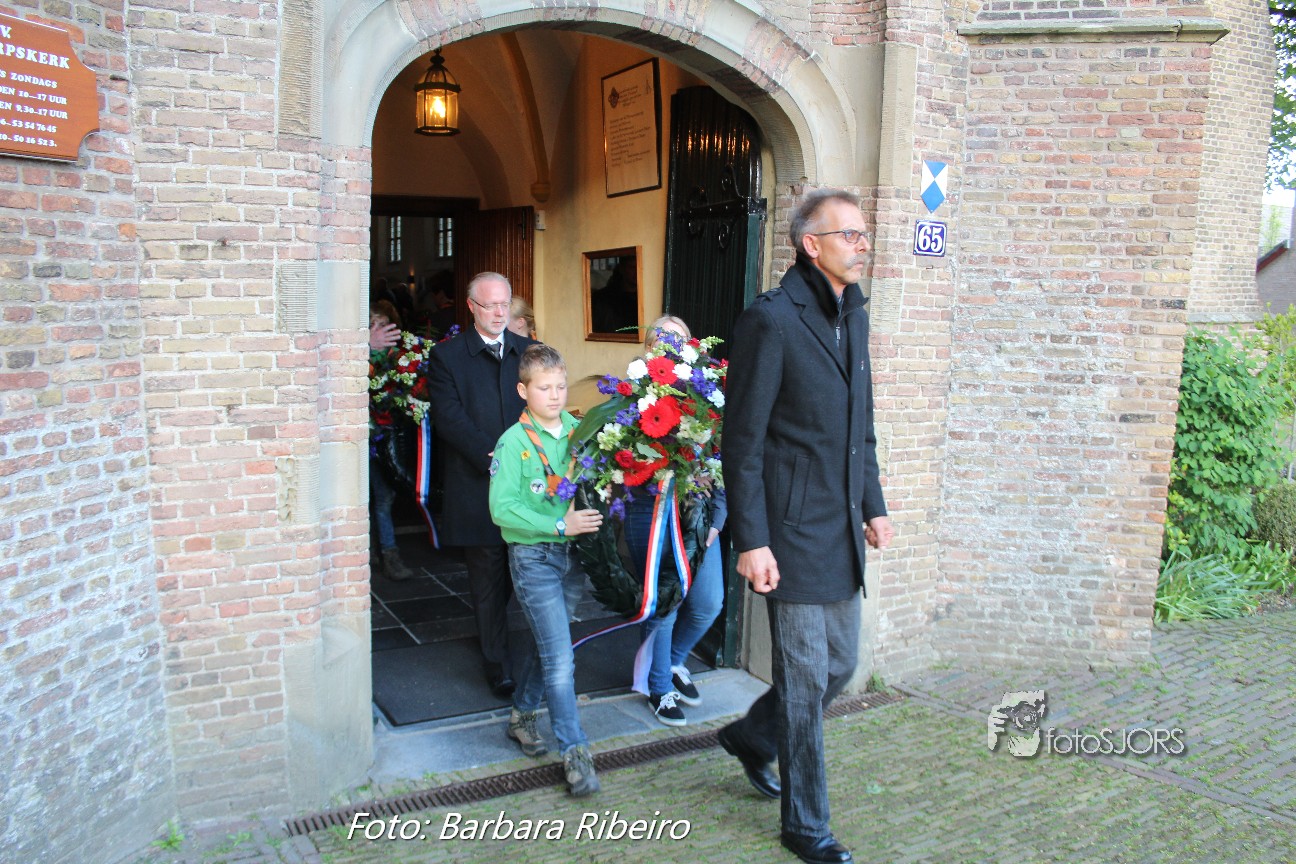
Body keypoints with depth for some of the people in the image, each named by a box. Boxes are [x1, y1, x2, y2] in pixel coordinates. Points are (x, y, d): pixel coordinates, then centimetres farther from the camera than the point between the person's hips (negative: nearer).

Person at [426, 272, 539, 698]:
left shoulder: (530, 352, 12)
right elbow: (449, 419, -7)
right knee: (488, 580, 6)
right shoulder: (447, 356, 2)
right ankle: (498, 666, 18)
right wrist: (496, 457, -16)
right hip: (476, 487, -2)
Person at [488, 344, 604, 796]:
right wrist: (558, 525, -20)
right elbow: (502, 508, -15)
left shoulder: (578, 431, 3)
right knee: (560, 657, -6)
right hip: (533, 558, -5)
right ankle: (574, 751, 5)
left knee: (548, 645, 18)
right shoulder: (514, 442, -11)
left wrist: (593, 512, -6)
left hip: (573, 554, 5)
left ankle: (521, 715, 40)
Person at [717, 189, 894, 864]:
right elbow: (742, 442, -15)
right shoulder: (771, 319, -14)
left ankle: (750, 737, 43)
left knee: (839, 665, 17)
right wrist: (751, 541, -17)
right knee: (805, 681, 4)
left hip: (843, 533, 8)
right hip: (794, 533, -8)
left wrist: (873, 505, 15)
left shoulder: (854, 317, 11)